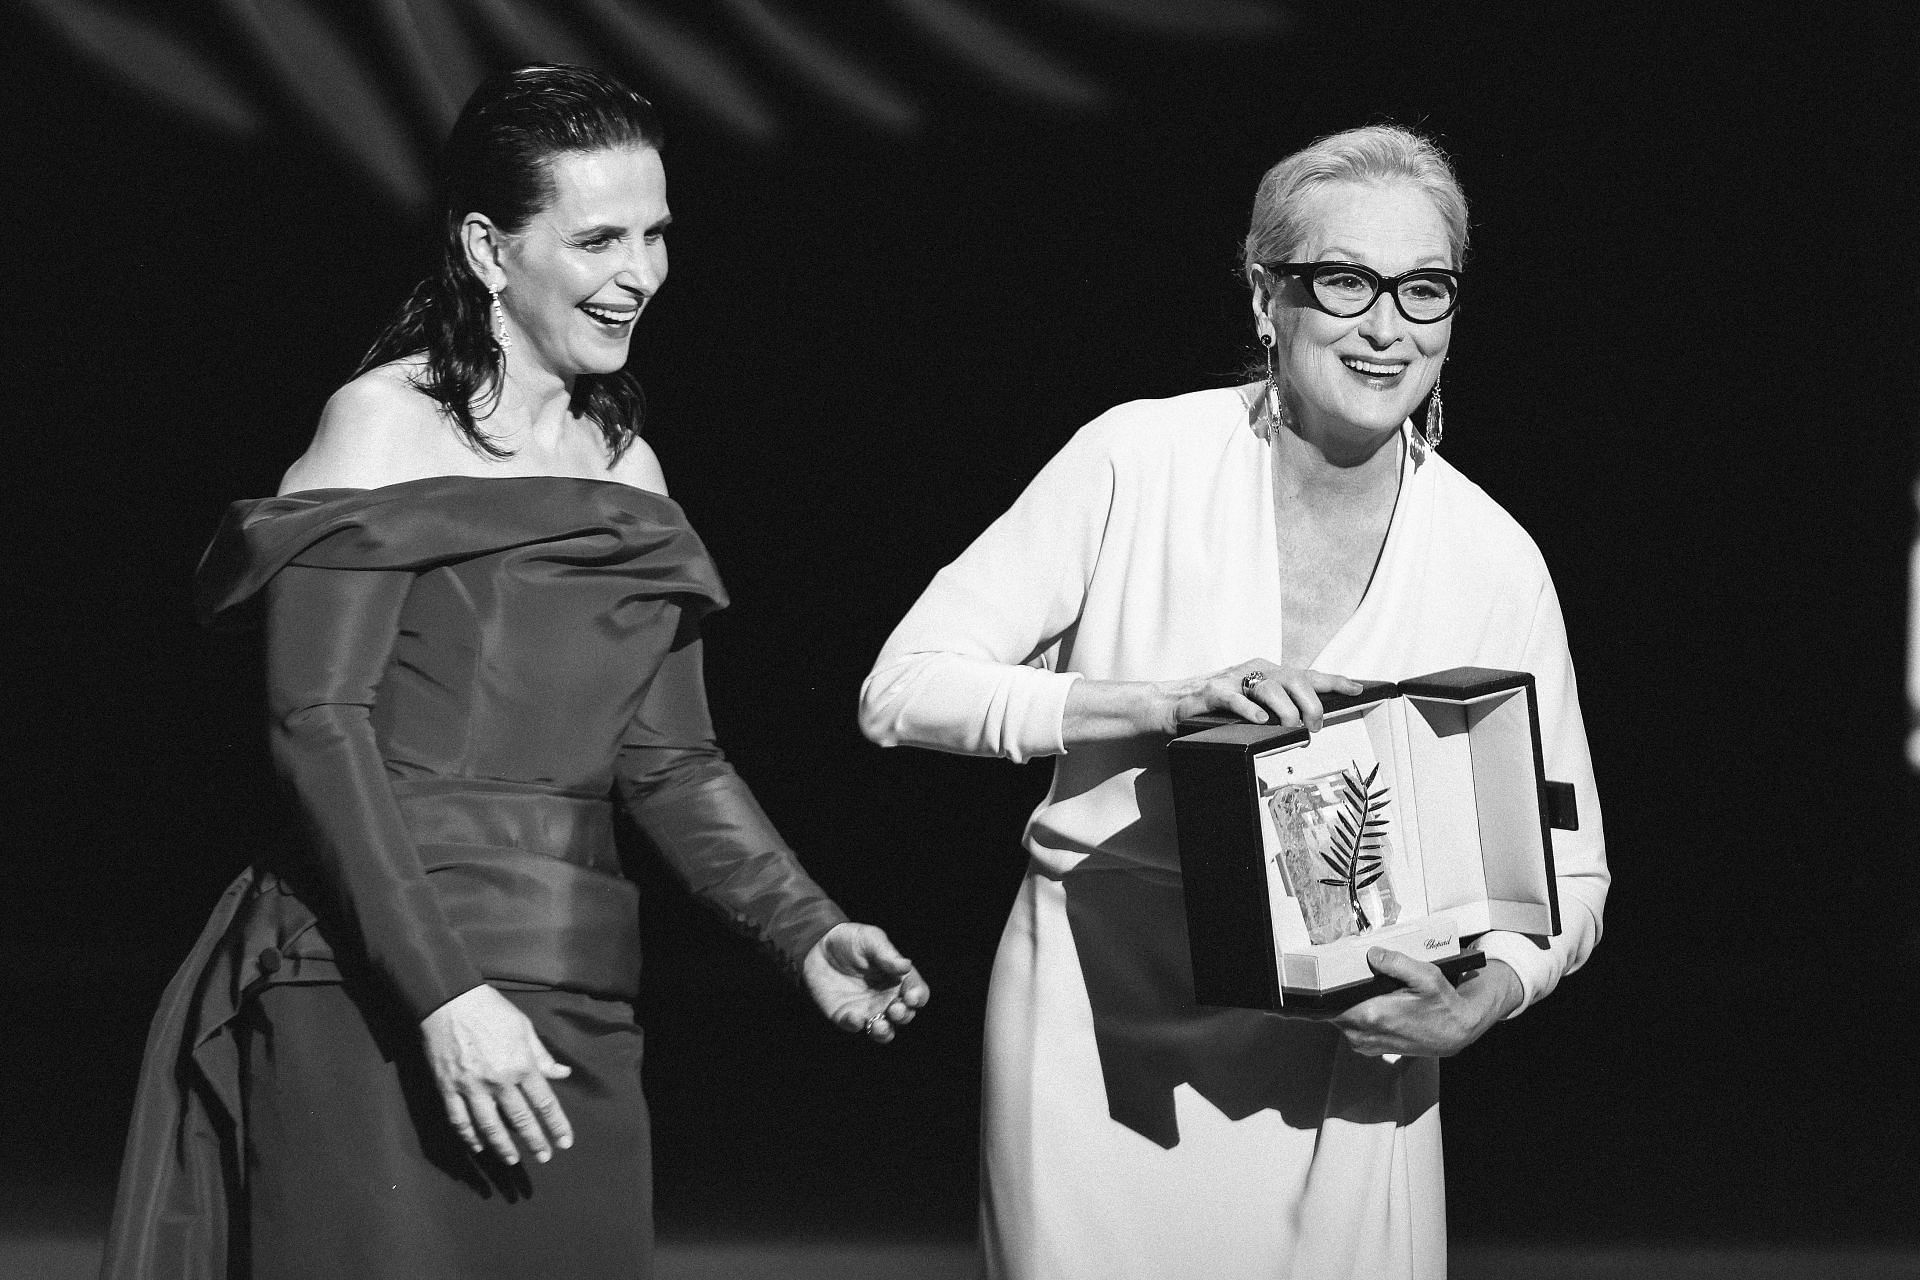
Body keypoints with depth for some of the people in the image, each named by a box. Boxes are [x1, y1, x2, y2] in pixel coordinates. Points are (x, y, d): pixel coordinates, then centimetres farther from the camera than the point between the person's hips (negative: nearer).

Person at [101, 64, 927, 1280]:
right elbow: (317, 722, -11)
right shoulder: (387, 427, -4)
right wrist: (442, 992, -20)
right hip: (378, 993, -6)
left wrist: (805, 930, 1)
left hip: (577, 1000, 6)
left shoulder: (627, 467, 16)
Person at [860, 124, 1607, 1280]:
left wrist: (1486, 1001, -18)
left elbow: (1568, 877, 4)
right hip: (1106, 1041, -2)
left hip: (1342, 1062, 2)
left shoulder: (1492, 563, -3)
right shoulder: (1139, 463, -8)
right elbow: (904, 689, -11)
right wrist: (1161, 702, -23)